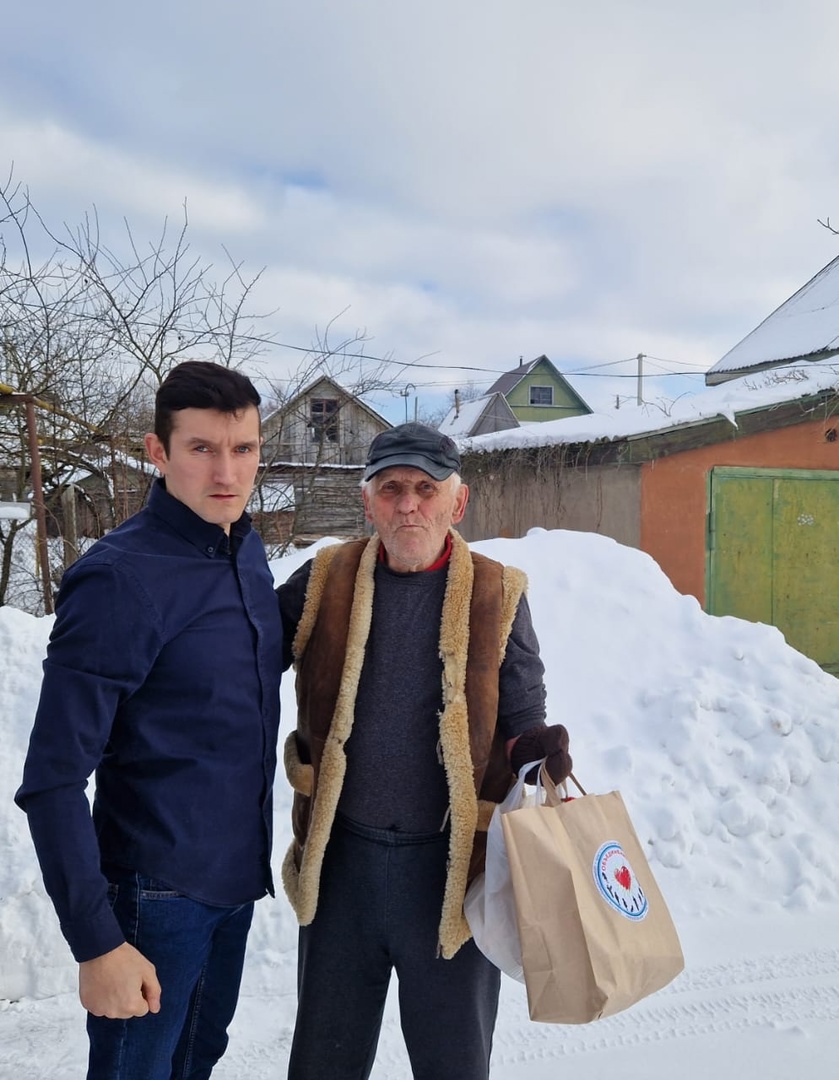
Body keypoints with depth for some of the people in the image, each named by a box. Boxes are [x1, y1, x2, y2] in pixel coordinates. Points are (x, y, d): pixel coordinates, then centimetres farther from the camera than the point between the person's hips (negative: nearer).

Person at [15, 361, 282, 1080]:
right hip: (157, 890, -6)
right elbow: (53, 778, -21)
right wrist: (96, 941, -20)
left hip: (238, 875, 7)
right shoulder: (120, 578, -22)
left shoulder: (248, 550, 0)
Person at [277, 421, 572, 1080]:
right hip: (340, 858, 2)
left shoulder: (497, 596, -6)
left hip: (450, 866, -1)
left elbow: (519, 724, -1)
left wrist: (534, 749, -22)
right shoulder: (323, 581, -3)